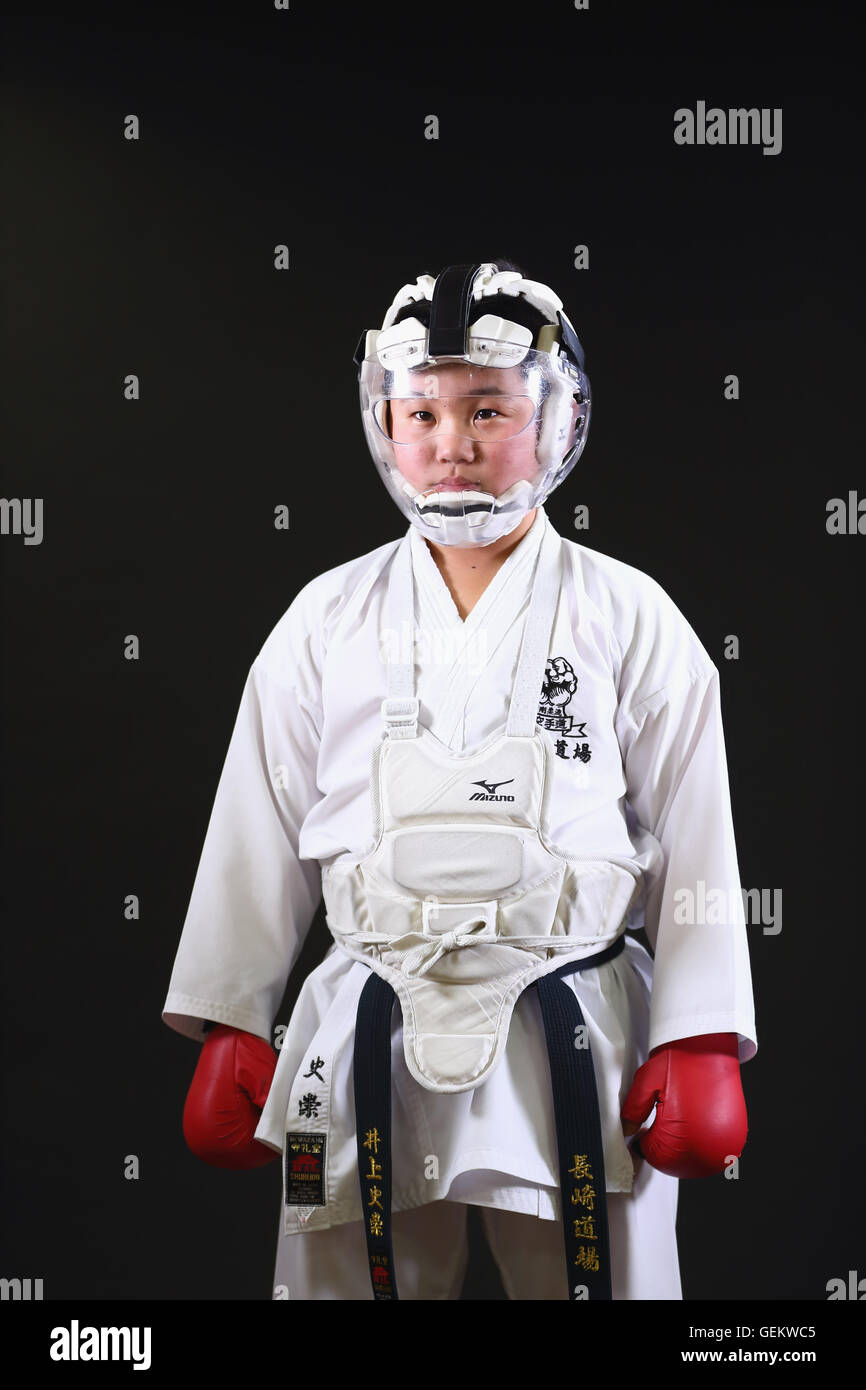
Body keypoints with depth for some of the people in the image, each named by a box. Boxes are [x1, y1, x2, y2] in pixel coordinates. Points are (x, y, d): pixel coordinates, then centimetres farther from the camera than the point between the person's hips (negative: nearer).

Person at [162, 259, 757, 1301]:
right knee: (345, 1276, 9)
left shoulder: (630, 618, 0)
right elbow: (259, 833, 8)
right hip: (367, 1044, 2)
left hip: (576, 1043, -1)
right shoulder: (328, 619, 5)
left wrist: (702, 1048, -2)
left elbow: (694, 839, 1)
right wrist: (230, 1029, 7)